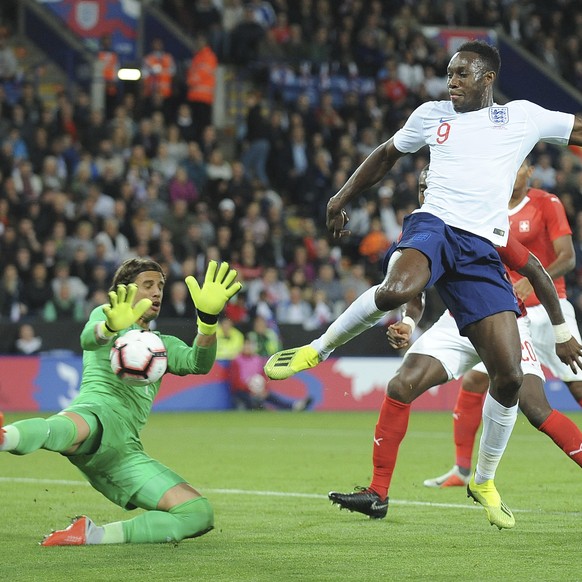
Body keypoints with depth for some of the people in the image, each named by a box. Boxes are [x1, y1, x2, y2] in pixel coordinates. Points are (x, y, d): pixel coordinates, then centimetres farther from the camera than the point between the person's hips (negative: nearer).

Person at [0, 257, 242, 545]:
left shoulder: (165, 345, 34)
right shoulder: (104, 313, 19)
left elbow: (200, 363, 11)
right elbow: (88, 338, -7)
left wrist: (208, 315, -10)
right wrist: (111, 326, -34)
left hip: (127, 451, 5)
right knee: (59, 429, -41)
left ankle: (91, 535, -17)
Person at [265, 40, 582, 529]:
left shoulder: (523, 117, 13)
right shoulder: (432, 115, 18)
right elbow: (387, 155, 32)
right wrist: (343, 198, 32)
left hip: (482, 250, 0)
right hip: (435, 226, 0)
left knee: (509, 375, -8)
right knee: (397, 289, -40)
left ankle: (484, 480, 15)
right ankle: (319, 348, -15)